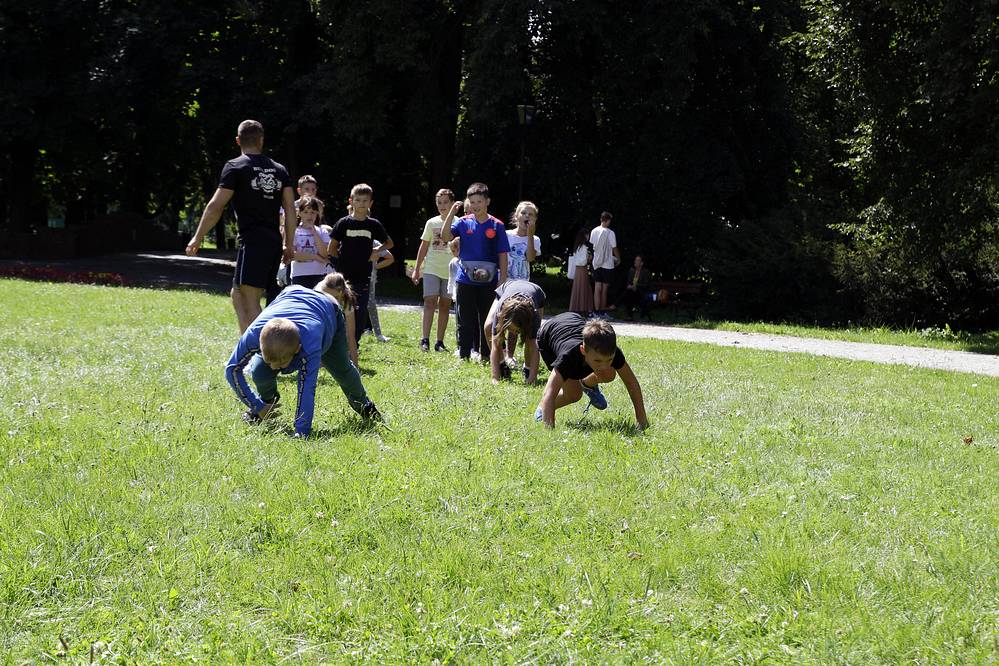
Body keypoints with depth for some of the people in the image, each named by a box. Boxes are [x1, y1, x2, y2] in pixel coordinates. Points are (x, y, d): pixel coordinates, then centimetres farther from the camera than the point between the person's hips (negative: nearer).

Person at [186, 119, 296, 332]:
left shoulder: (235, 167, -3)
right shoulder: (279, 170, 14)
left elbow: (215, 206, -6)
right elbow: (290, 207, 10)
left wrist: (197, 238, 1)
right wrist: (289, 244, 16)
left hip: (252, 242, -7)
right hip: (274, 242, 7)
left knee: (250, 302, -10)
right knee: (238, 295, 16)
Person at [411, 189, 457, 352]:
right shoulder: (432, 223, 6)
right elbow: (424, 246, 11)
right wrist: (416, 269, 10)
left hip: (450, 270, 0)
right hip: (431, 269, 0)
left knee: (444, 305, 4)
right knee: (430, 301, -11)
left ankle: (440, 342, 8)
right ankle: (425, 340, -14)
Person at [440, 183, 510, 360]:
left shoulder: (497, 226, 0)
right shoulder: (463, 222, 2)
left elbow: (503, 255, 1)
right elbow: (445, 237, -12)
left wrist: (503, 280, -4)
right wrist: (452, 213, -18)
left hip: (488, 281, 0)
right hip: (465, 280, 0)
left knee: (487, 321, 6)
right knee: (465, 321, 5)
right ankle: (463, 355, 12)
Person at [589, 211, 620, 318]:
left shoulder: (594, 231, 1)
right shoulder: (610, 233, -13)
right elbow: (614, 248, -8)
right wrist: (618, 259, 8)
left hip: (596, 264, 4)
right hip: (607, 264, -4)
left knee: (597, 288, 4)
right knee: (604, 289, 3)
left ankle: (596, 312, 0)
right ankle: (603, 312, 8)